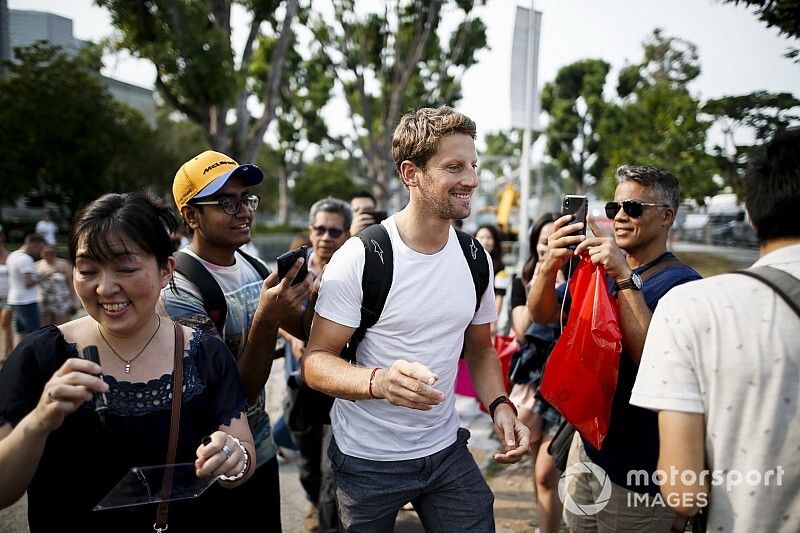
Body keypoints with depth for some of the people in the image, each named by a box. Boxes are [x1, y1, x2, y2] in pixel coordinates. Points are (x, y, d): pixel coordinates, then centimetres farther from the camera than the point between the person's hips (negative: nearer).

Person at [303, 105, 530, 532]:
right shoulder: (359, 258, -19)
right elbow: (316, 362, -17)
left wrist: (500, 405, -9)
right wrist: (379, 381, -37)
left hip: (447, 451, 4)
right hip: (367, 460, -3)